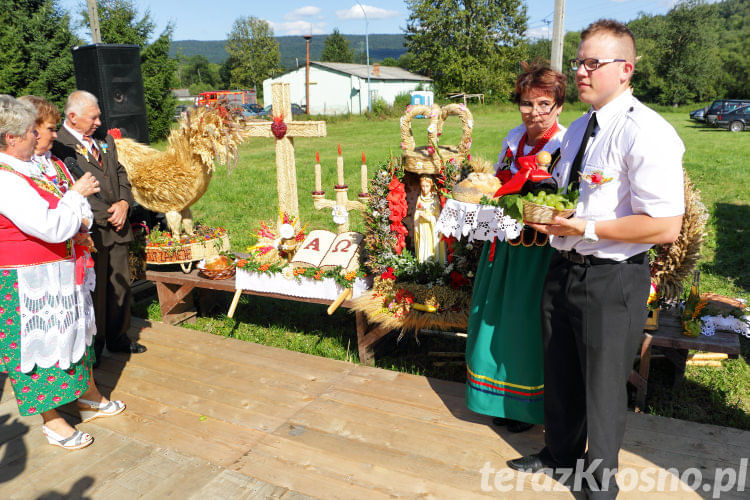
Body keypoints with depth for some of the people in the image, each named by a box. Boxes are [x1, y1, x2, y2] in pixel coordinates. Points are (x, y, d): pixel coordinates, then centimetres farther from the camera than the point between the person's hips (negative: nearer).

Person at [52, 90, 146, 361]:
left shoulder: (105, 141, 13)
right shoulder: (58, 145, -12)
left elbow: (120, 174, 15)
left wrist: (124, 203, -3)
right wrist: (106, 215, -16)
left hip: (117, 227, 7)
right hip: (90, 232, -7)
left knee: (120, 285, 15)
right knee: (94, 290, 5)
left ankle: (118, 338, 31)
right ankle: (93, 346, 22)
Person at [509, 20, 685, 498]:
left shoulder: (647, 133, -18)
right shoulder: (577, 129, 10)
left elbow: (665, 227, -24)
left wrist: (584, 229, -24)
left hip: (613, 282, -7)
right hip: (563, 270, 8)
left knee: (603, 386, 10)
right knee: (560, 374, 22)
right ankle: (561, 451, 46)